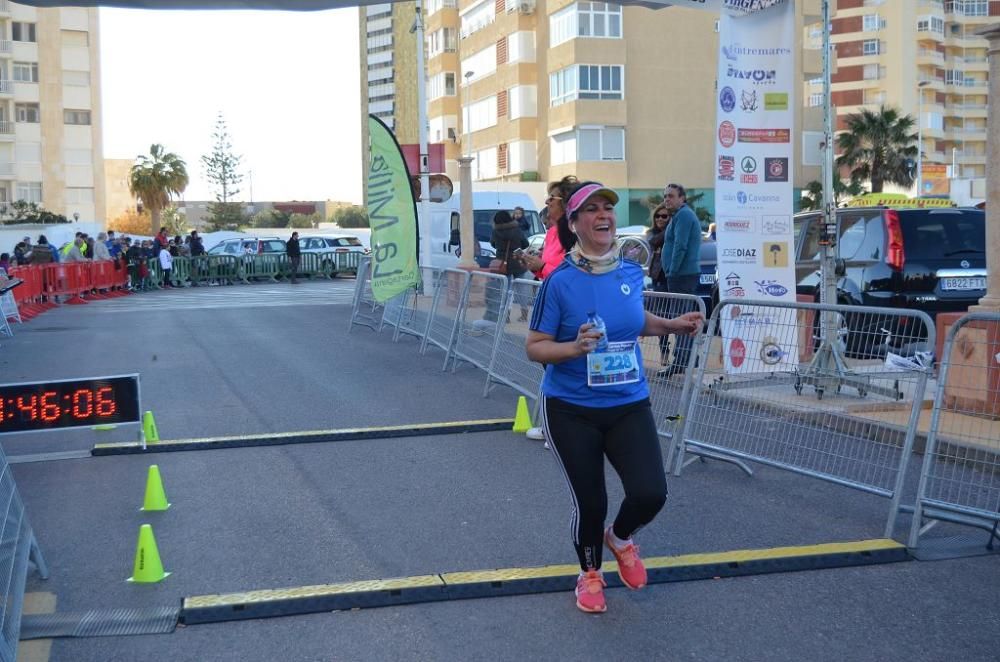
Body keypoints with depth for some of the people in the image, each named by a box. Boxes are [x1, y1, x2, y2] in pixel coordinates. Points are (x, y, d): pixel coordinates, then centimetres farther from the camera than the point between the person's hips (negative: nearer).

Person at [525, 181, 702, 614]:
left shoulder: (632, 273, 0)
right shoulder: (560, 282, -15)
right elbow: (534, 347, -11)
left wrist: (673, 326, 7)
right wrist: (575, 347, -28)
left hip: (629, 405, 3)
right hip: (571, 411, -3)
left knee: (650, 494, -10)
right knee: (590, 502, 5)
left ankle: (621, 538, 26)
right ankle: (589, 574, 36)